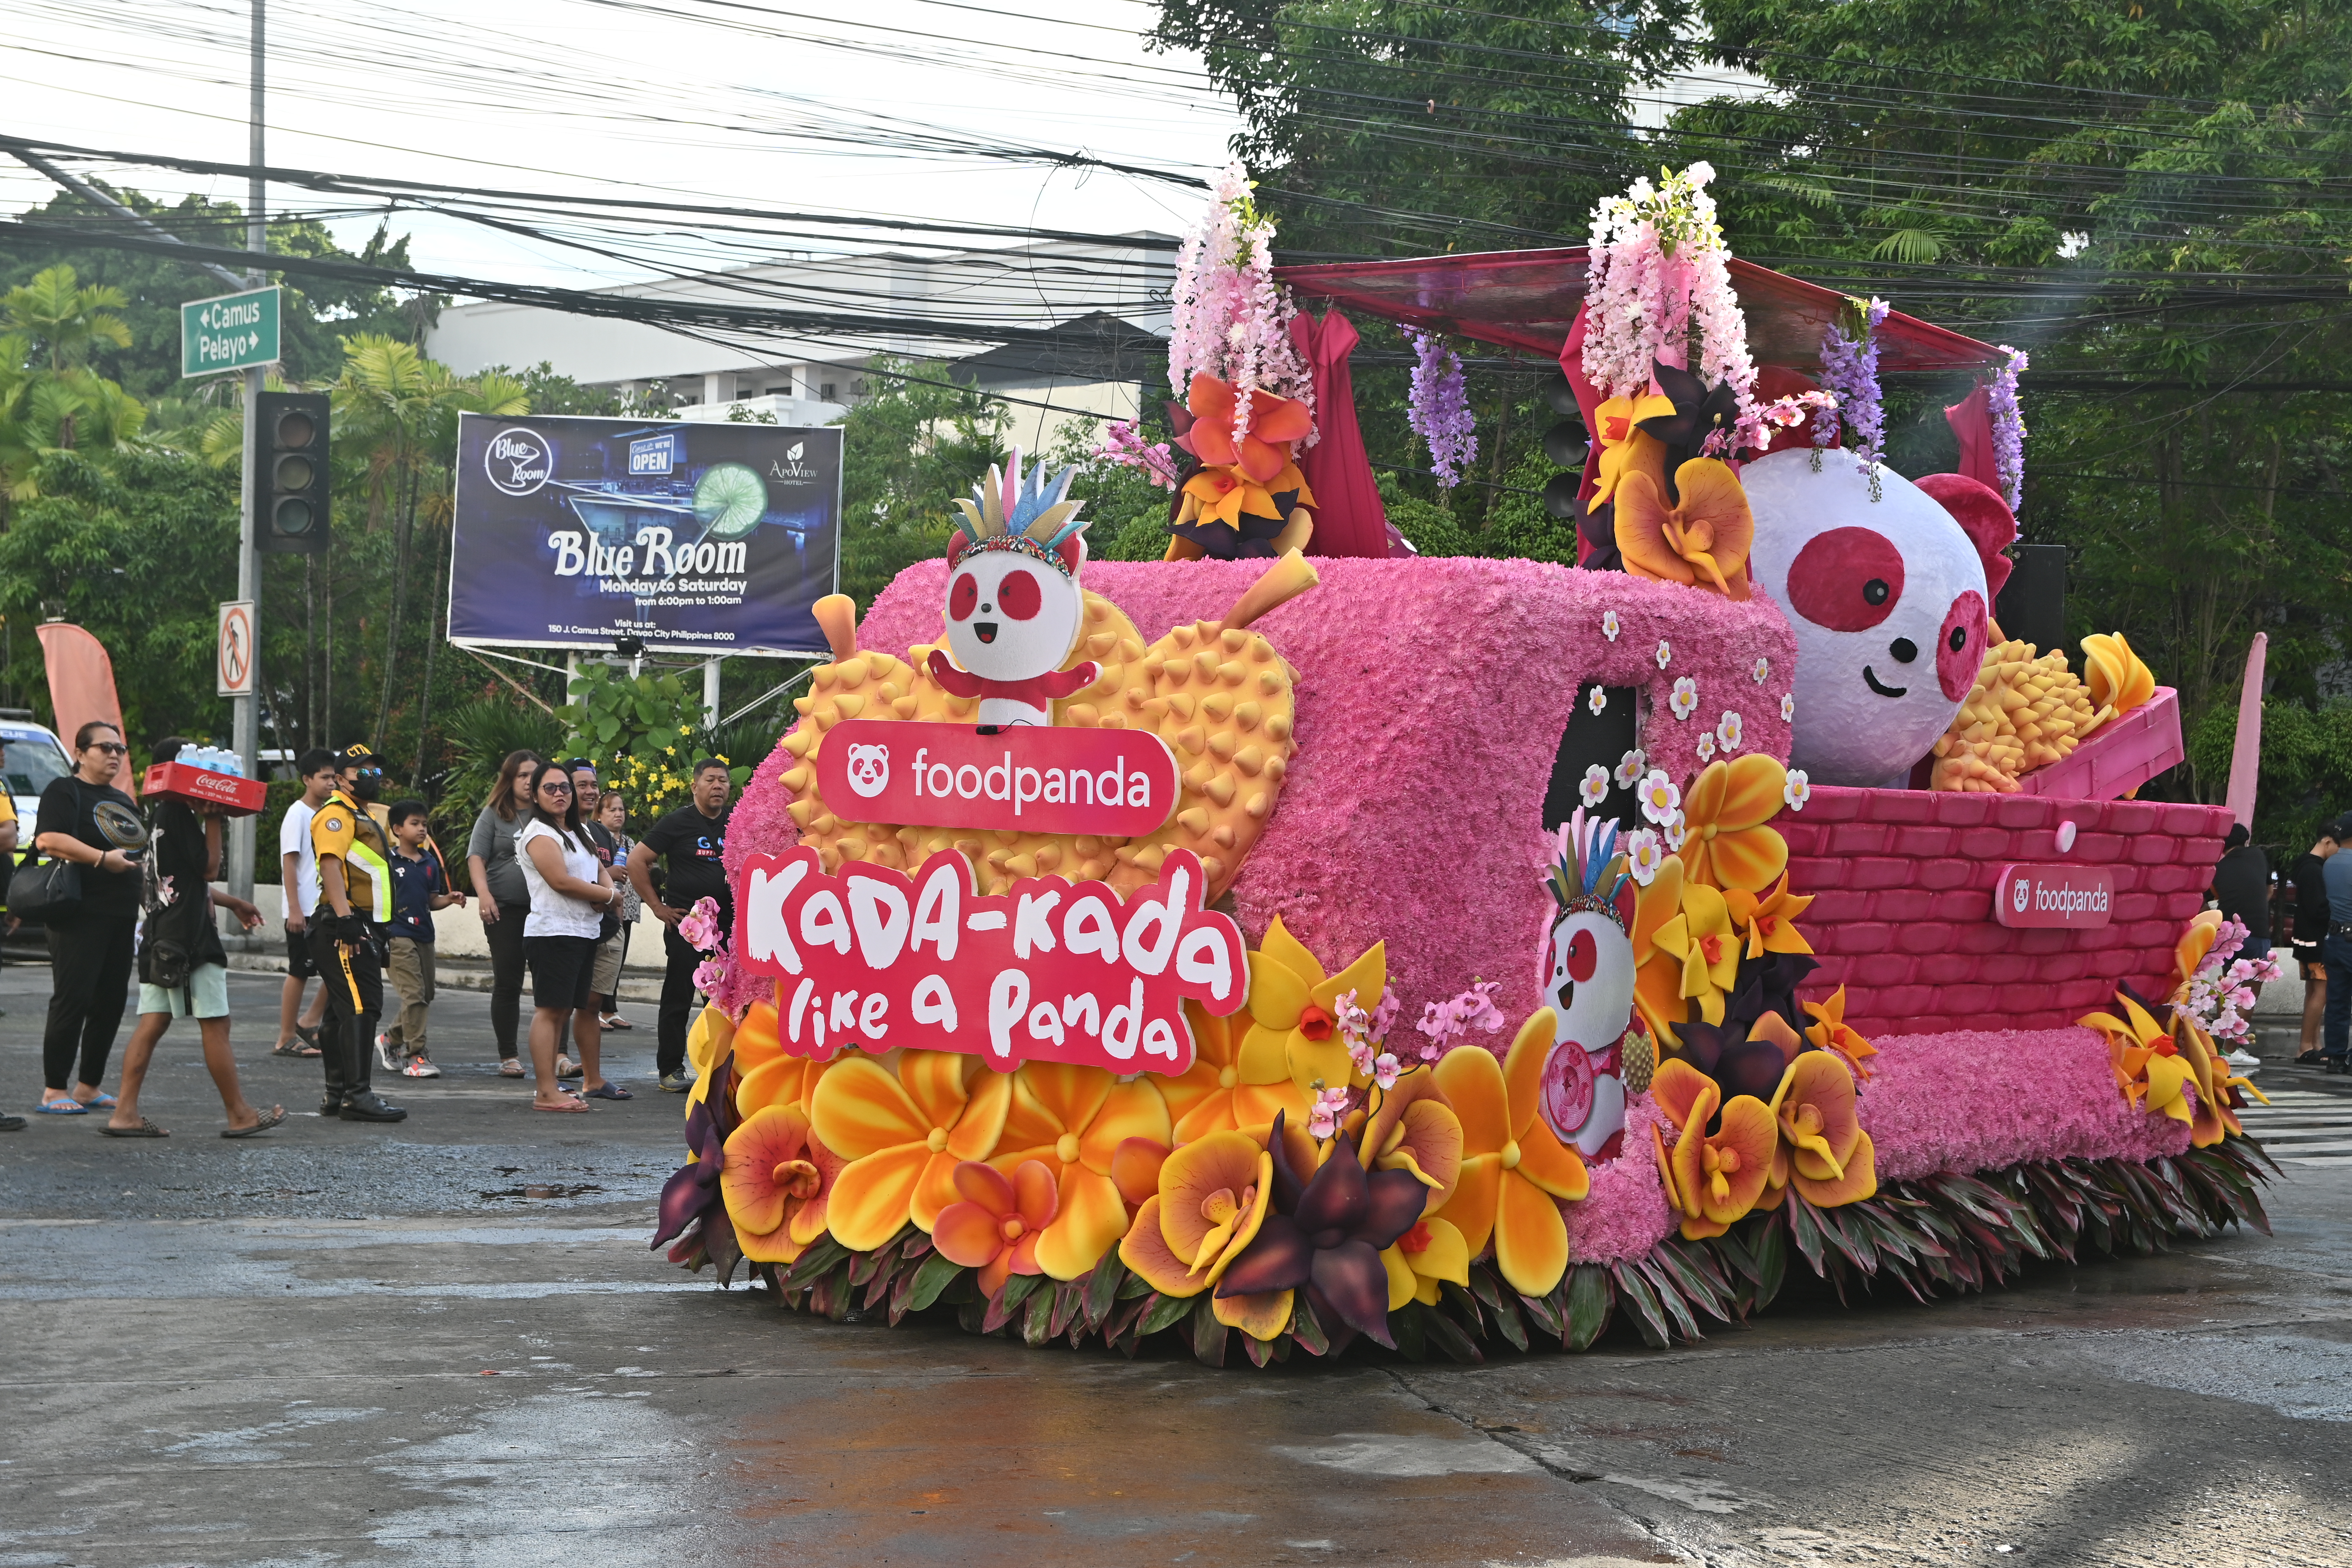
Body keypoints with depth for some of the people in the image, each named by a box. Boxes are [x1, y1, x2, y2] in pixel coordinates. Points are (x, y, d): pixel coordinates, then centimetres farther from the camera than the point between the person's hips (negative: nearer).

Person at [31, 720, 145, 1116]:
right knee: (73, 998, -9)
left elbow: (146, 852, 31)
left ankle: (89, 1087, 16)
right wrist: (102, 858, -23)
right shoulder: (64, 792, -4)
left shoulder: (122, 802, 22)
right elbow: (47, 840, -20)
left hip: (121, 916, 8)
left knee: (111, 1001, 8)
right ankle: (55, 1091, -4)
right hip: (81, 915, -8)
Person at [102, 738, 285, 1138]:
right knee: (215, 1024, -2)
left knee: (152, 1023, 6)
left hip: (158, 935, 10)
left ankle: (125, 1113, 0)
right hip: (188, 936, -10)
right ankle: (240, 1115, 4)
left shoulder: (156, 813, 18)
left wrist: (230, 902, 29)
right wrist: (213, 818, -12)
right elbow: (209, 867, -15)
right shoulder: (180, 813, -13)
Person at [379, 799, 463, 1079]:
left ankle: (391, 1040, 31)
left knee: (426, 996, 12)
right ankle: (415, 1056, -9)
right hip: (398, 936, -7)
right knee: (414, 995, -12)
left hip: (424, 935, 7)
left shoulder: (430, 863, 12)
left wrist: (450, 899, -3)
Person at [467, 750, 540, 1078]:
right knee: (508, 983, 3)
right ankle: (508, 1057, 10)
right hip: (505, 910, -1)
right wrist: (484, 894, -16)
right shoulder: (494, 814, 4)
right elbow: (477, 857, -1)